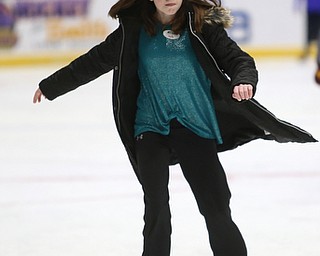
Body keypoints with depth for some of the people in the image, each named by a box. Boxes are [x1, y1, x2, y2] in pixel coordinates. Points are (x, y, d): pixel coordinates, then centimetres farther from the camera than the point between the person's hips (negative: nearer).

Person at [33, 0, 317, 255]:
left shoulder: (203, 25, -4)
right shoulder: (134, 29, 1)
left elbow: (238, 59, -10)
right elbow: (95, 61, 12)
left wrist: (244, 81, -33)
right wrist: (51, 86, 20)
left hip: (195, 128, -1)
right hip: (150, 128, 1)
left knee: (217, 209, -3)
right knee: (156, 209, -6)